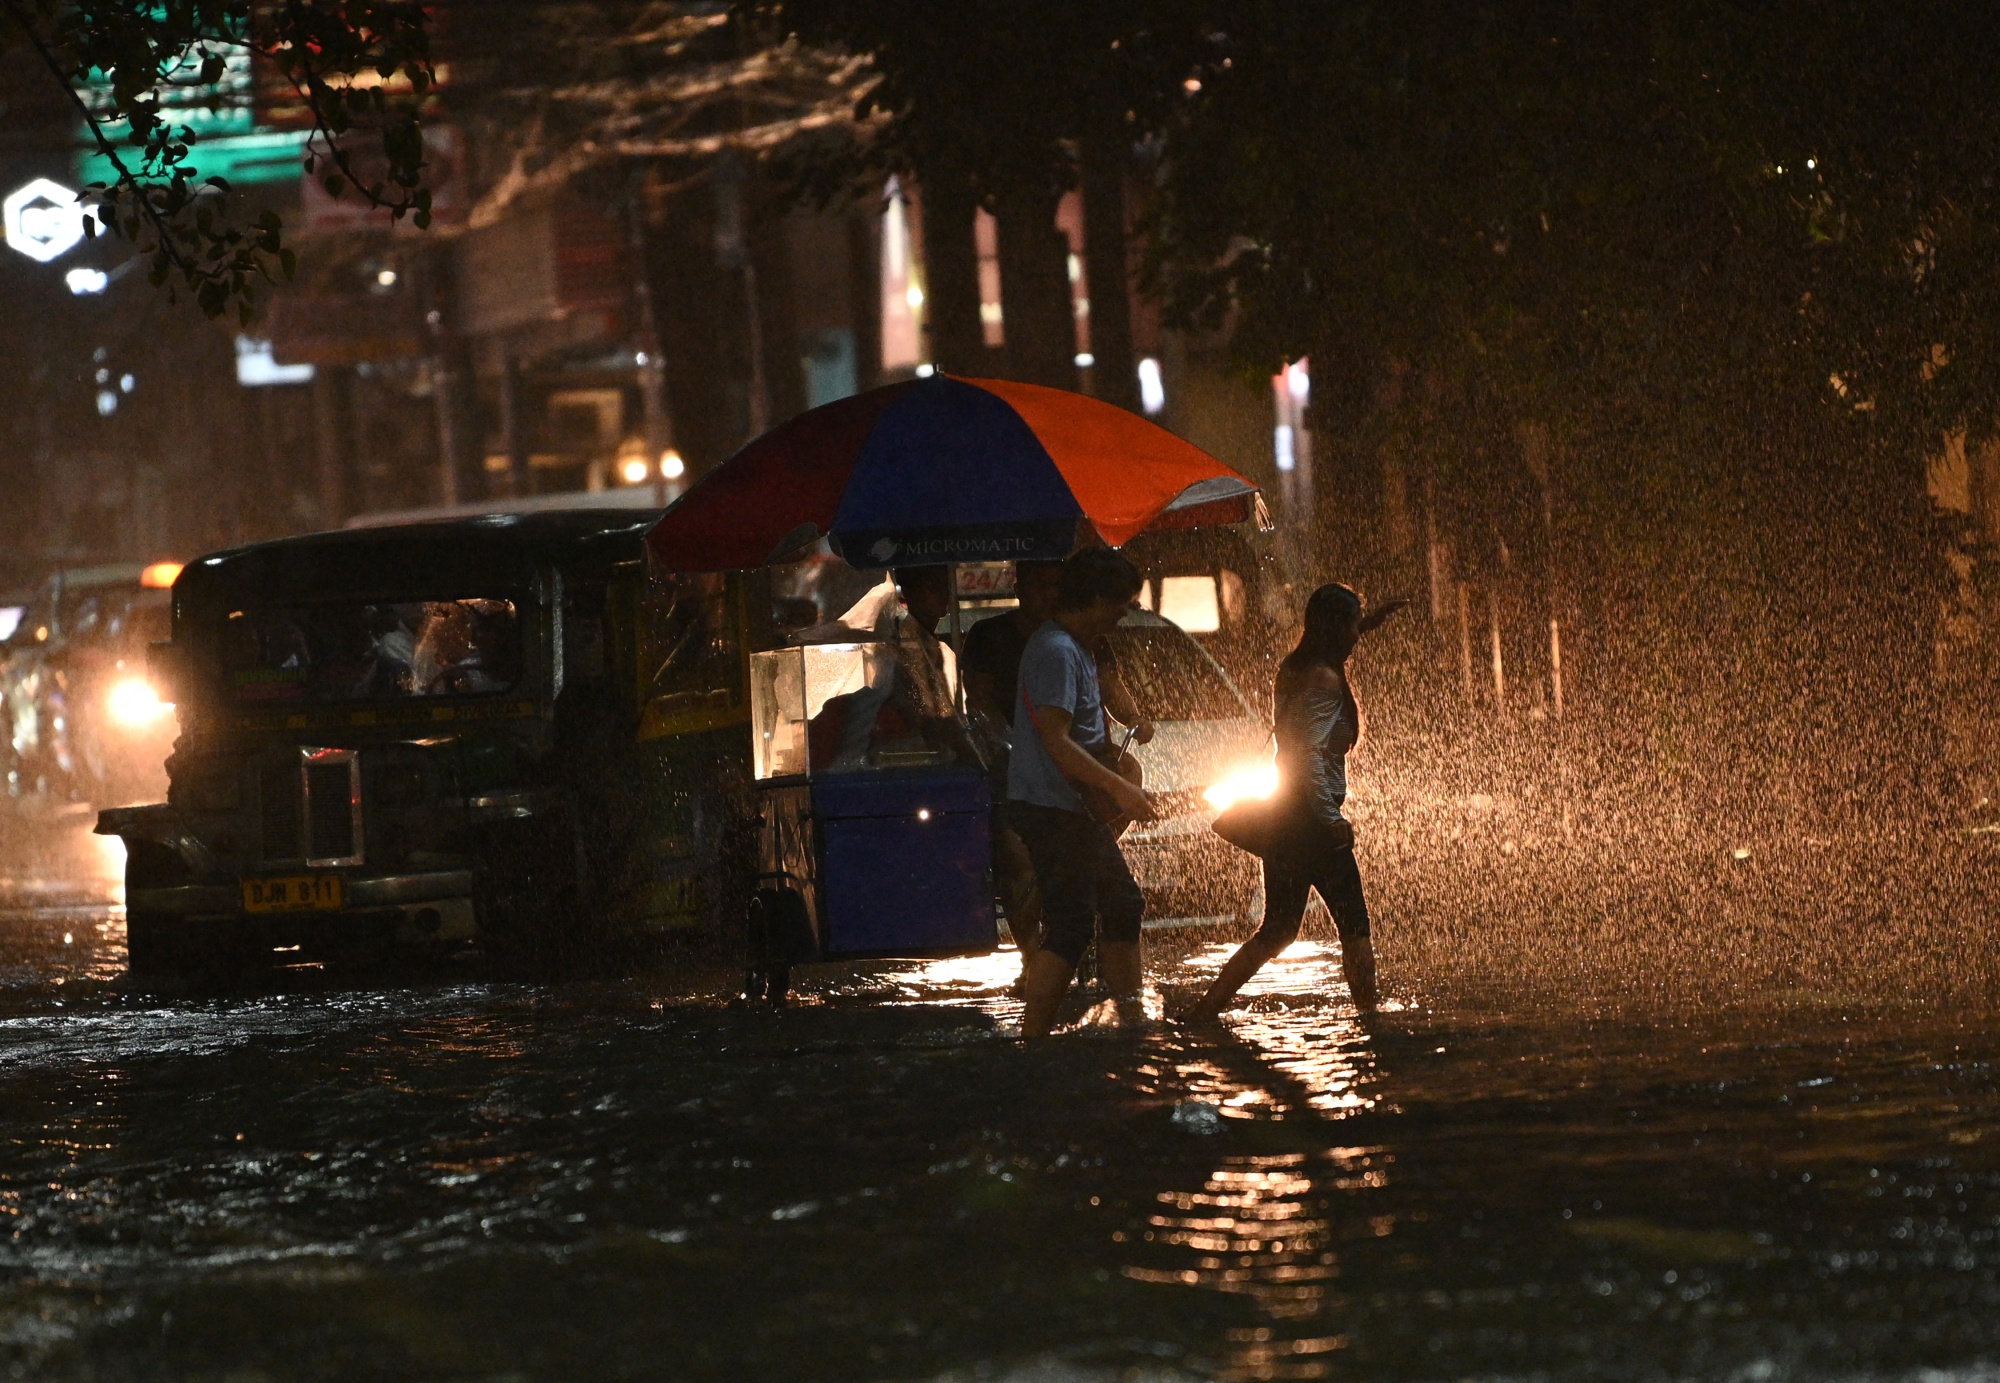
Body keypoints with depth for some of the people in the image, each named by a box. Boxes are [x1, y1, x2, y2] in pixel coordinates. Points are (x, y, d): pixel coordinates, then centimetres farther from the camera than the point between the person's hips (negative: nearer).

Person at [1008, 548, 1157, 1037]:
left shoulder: (1077, 648, 15)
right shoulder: (1056, 652, -19)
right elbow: (1054, 740, -25)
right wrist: (1118, 788, -24)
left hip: (1078, 808, 11)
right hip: (1052, 808, -11)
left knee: (1122, 907, 16)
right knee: (1070, 926, -11)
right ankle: (1033, 1039, -10)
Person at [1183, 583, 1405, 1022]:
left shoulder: (1293, 670, 11)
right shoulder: (1325, 679, -15)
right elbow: (1311, 752, -24)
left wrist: (1364, 626, 38)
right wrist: (1332, 819, -25)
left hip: (1281, 818, 9)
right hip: (1312, 821, -9)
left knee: (1277, 930, 11)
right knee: (1354, 924, 1)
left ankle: (1206, 1008, 6)